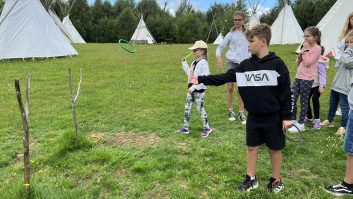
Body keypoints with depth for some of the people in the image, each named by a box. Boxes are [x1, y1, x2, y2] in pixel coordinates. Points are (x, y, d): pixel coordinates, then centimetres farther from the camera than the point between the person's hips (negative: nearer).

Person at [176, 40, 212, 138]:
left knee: (200, 109, 2)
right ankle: (185, 128, 20)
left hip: (199, 90, -9)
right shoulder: (194, 62, 10)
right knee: (187, 108, 10)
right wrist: (184, 64, 17)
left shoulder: (204, 63, -17)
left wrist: (193, 87, -27)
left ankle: (207, 128, 19)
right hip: (191, 89, 9)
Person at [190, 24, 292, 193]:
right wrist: (201, 79, -7)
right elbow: (224, 77, -2)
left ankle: (276, 180, 30)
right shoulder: (246, 65, 1)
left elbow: (285, 92, -10)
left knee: (274, 149, 11)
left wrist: (286, 116, -10)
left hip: (272, 118, -4)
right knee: (252, 147, 13)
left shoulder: (277, 64, -11)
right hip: (253, 117, 4)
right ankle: (251, 179, 30)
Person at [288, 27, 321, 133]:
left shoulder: (317, 48, -9)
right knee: (292, 99, 5)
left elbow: (308, 63, -18)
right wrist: (300, 53, -3)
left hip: (307, 79, -7)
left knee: (303, 101, 1)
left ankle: (301, 124, 11)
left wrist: (305, 50, -12)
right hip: (298, 77, 7)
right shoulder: (306, 47, 14)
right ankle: (293, 120, 19)